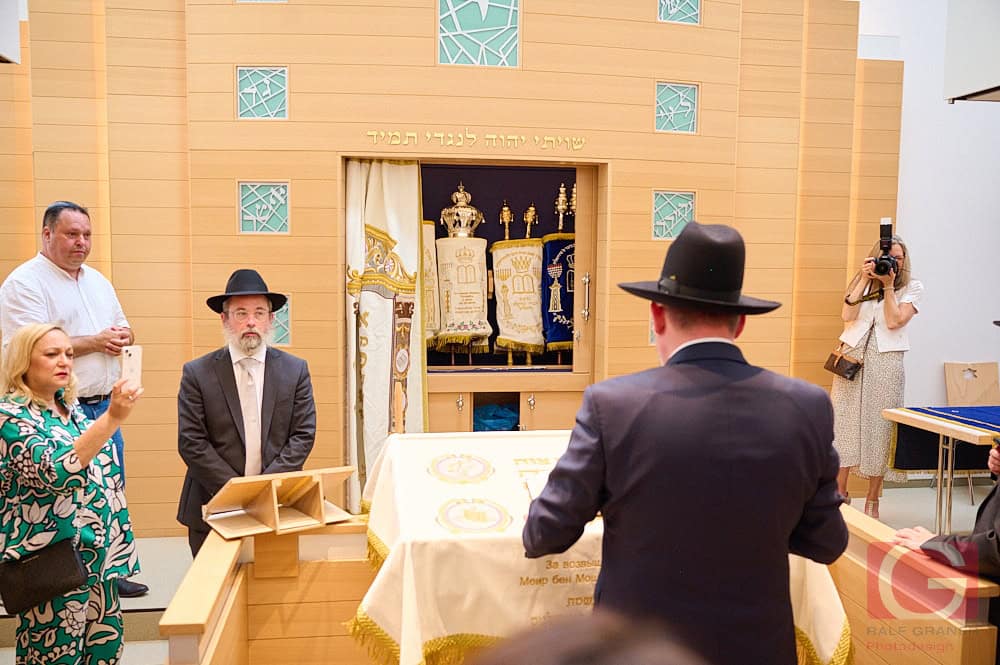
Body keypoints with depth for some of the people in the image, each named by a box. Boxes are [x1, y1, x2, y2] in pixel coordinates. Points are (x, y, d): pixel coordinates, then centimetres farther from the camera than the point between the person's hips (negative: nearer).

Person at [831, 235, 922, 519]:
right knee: (844, 421, 2)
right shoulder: (863, 280, 10)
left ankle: (872, 500, 15)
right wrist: (865, 279, -8)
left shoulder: (912, 287, 4)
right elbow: (847, 315, -5)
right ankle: (840, 493, 15)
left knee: (879, 426, 2)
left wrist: (888, 285, -8)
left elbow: (894, 321, -9)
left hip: (885, 361, -2)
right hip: (852, 356, 2)